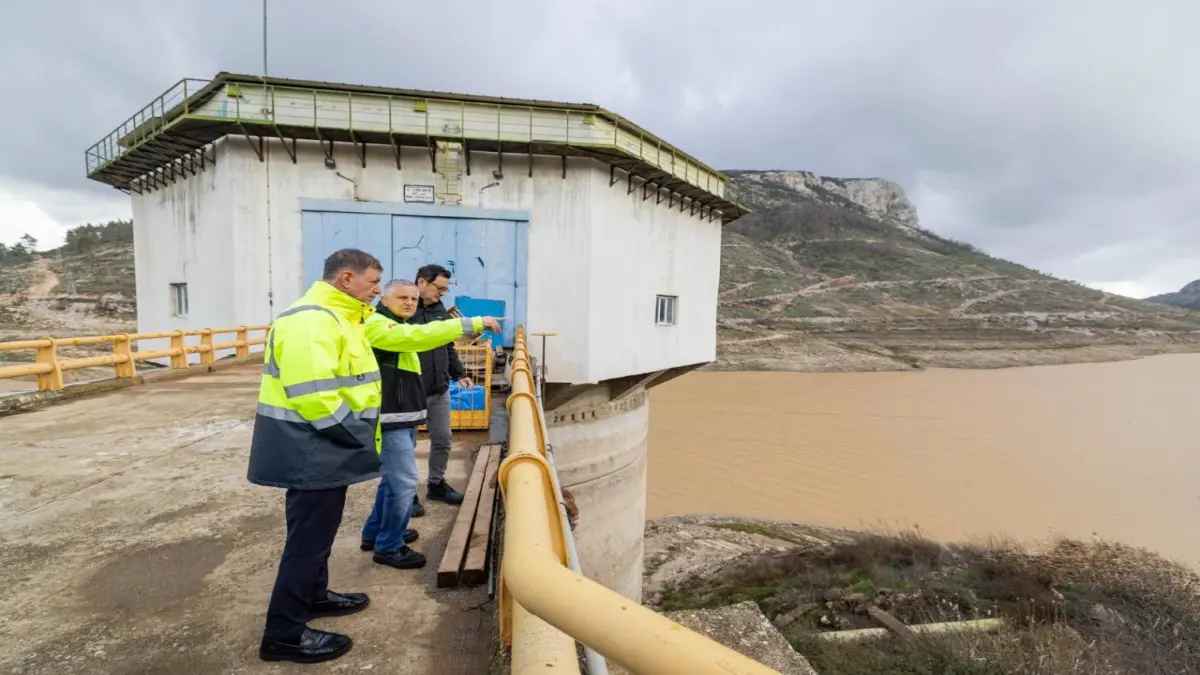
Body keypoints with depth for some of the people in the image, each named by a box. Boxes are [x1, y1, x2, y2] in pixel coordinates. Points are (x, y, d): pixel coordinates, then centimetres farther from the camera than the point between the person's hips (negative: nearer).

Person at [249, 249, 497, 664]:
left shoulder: (351, 317, 10)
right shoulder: (310, 321, -23)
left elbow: (407, 336, 12)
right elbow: (313, 396, -30)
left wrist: (468, 325, 12)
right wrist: (359, 438, -20)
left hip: (320, 447, 10)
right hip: (309, 448, -10)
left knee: (316, 528, 23)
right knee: (310, 535, 1)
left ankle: (314, 595, 41)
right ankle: (283, 634, 16)